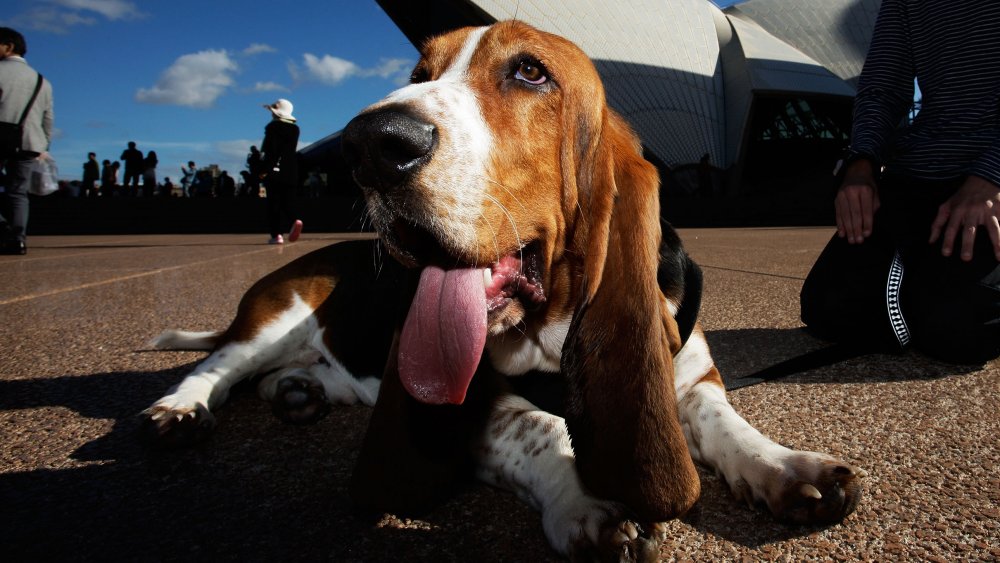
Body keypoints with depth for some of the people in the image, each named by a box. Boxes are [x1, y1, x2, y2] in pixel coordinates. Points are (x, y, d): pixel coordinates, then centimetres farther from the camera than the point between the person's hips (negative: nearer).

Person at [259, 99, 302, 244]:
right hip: (291, 171, 5)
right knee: (287, 202, 11)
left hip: (274, 171, -5)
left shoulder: (273, 127, -6)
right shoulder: (295, 128, 12)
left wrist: (264, 169, -12)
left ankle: (276, 234, -5)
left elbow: (271, 150, -13)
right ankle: (294, 220, -18)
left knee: (274, 203, -1)